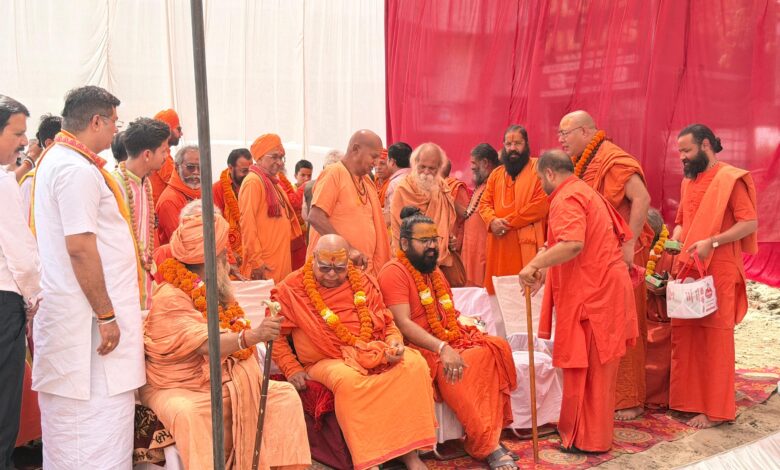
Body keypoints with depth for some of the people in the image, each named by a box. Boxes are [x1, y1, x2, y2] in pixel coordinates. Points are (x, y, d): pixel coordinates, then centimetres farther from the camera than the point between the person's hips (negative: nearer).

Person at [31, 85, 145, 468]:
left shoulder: (55, 159, 17)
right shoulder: (78, 169, -16)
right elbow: (80, 248, -22)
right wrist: (106, 315, -18)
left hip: (66, 313, 11)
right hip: (88, 320, -11)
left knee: (69, 425, 16)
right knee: (99, 423, -5)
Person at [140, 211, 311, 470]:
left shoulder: (216, 289, 11)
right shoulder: (169, 298, -17)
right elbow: (205, 344, -33)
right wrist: (251, 336, -49)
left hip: (229, 383, 8)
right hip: (179, 389, -7)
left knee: (284, 394, -6)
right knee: (188, 413, -39)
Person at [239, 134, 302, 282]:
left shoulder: (272, 182, 16)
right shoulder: (253, 181, -12)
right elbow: (247, 224, -18)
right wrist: (256, 261, -20)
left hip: (280, 258, 9)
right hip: (265, 264, -9)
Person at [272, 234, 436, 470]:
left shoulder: (363, 283, 11)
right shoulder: (292, 289, 1)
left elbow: (388, 325, 14)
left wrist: (395, 343, -8)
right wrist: (292, 369, -7)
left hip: (372, 355, 4)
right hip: (325, 361, -3)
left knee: (414, 363, -22)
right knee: (348, 380, -38)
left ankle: (409, 451, -18)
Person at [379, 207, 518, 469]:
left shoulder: (435, 272, 20)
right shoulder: (394, 272, -8)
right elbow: (403, 324, -19)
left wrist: (468, 325, 1)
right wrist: (442, 348, -29)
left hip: (450, 342, 8)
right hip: (419, 349, -8)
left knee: (496, 348, -17)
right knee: (455, 369, -35)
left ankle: (490, 439, -19)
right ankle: (486, 446, -21)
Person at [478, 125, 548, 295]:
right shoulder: (496, 174, 19)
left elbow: (541, 205, -11)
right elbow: (484, 203, 16)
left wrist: (508, 222, -10)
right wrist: (493, 221, -7)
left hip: (527, 245, -5)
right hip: (500, 247, 5)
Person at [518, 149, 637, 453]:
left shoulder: (566, 199, -13)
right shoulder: (585, 193, 18)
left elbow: (573, 244, -30)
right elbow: (621, 234, 24)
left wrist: (534, 265, -29)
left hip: (590, 294, -10)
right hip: (605, 288, 10)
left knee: (585, 367, -1)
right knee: (596, 366, 16)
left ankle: (586, 438, 8)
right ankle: (595, 431, 26)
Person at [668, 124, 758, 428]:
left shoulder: (730, 179, -7)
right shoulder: (688, 182, 15)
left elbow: (750, 223, -13)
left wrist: (712, 242, -23)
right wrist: (674, 240, 4)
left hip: (718, 271, -7)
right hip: (687, 270, 7)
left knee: (715, 338, -1)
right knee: (684, 335, 9)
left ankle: (715, 409, 7)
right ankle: (688, 399, 20)